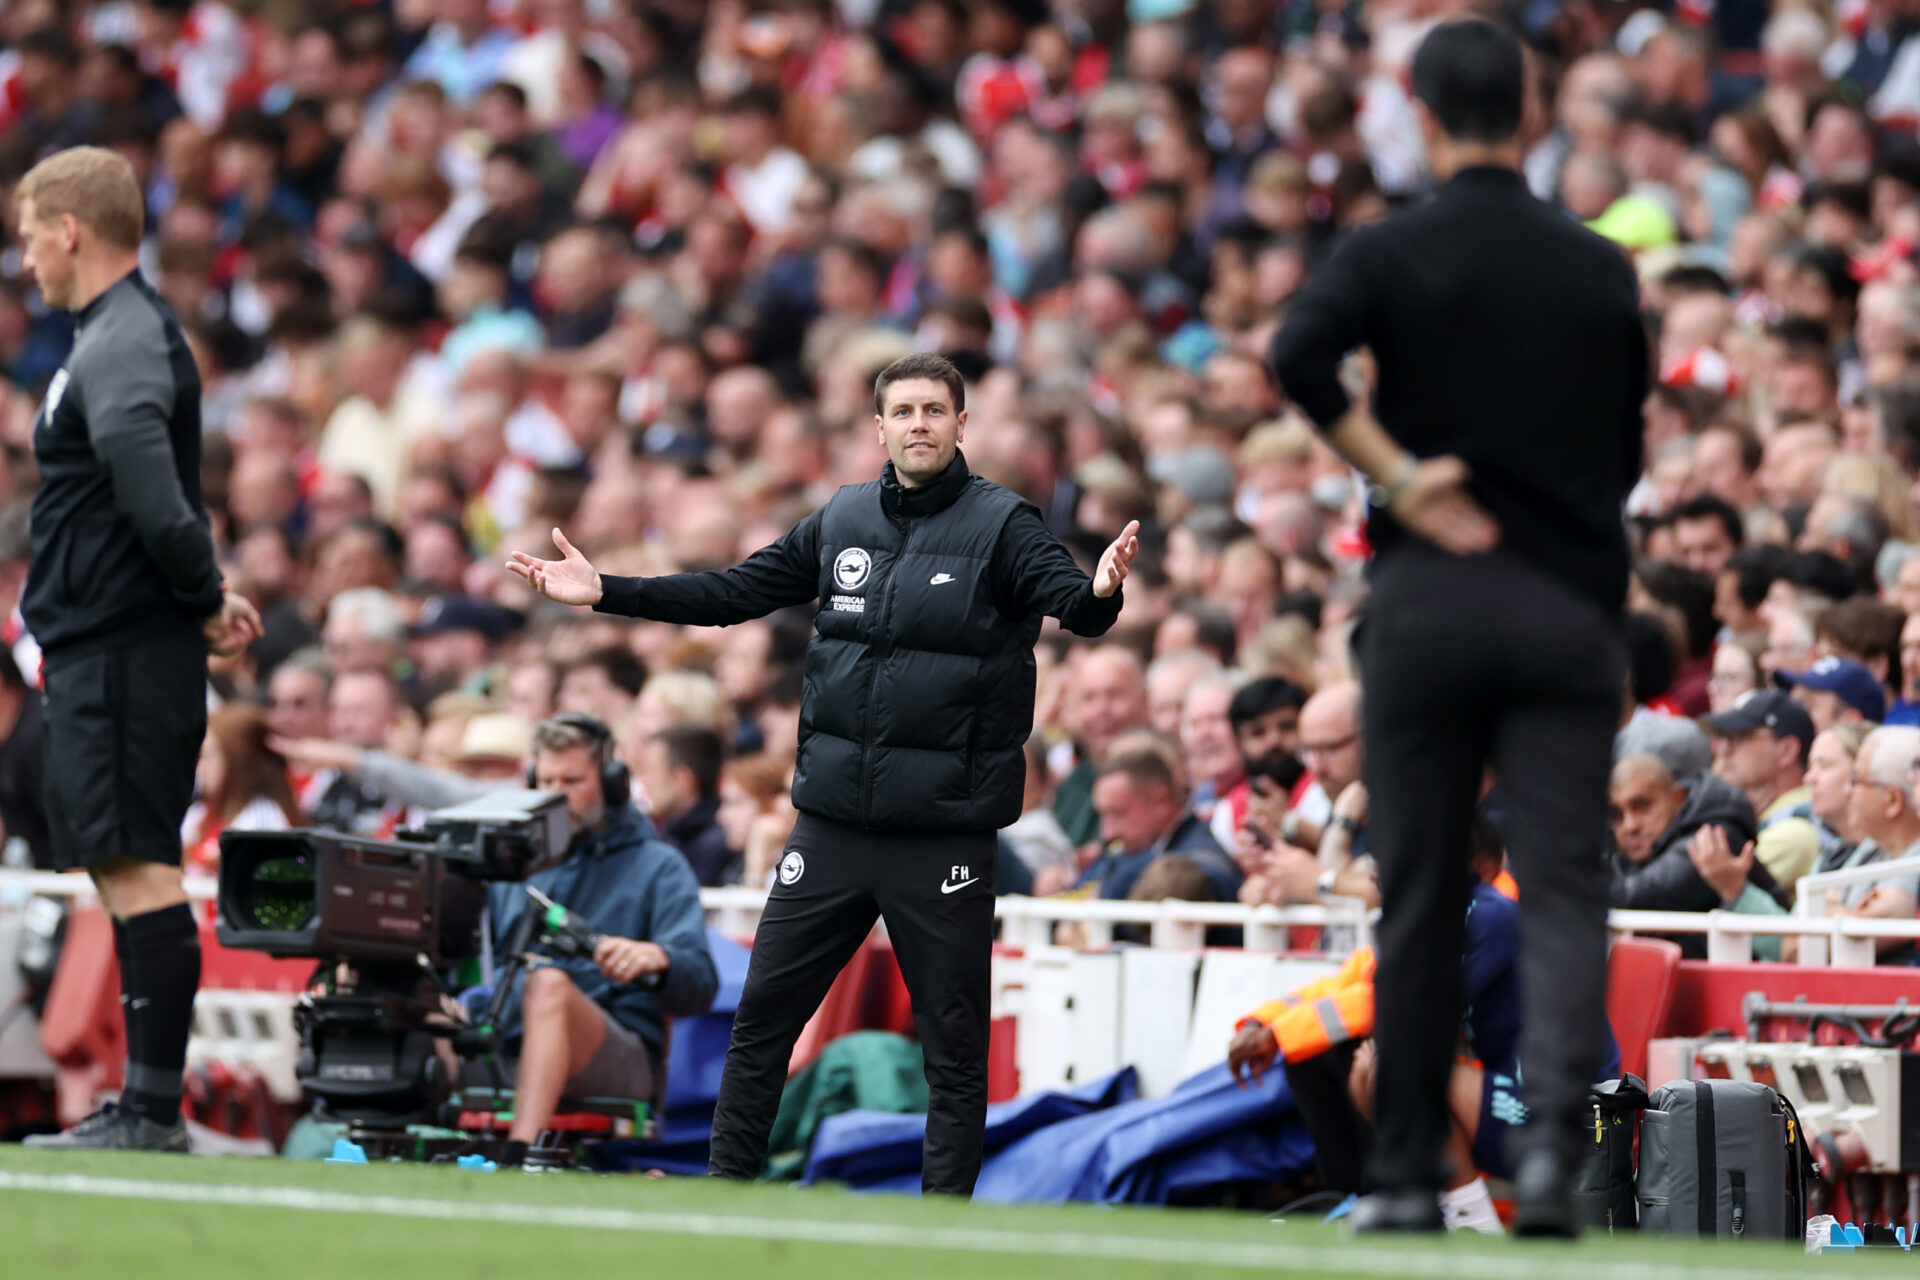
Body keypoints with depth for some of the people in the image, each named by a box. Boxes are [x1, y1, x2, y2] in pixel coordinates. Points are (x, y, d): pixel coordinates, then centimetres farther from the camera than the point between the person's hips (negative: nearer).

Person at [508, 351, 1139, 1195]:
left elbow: (1072, 602, -20)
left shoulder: (1000, 524, -6)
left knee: (954, 1043, 1)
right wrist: (605, 592, 9)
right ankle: (727, 1182, 18)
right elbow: (738, 592, 14)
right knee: (762, 1013, 7)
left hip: (945, 830, -4)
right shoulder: (842, 522, 8)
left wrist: (1100, 593, -44)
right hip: (833, 819, 4)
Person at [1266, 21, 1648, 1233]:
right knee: (1565, 888, -4)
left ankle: (1412, 1175, 12)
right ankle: (1553, 1129, -26)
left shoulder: (1394, 253, -1)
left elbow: (1299, 354, -20)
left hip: (1427, 592, -1)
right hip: (1573, 600, 1)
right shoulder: (1602, 269, 7)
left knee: (1420, 895, 8)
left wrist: (1395, 476, -12)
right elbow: (1627, 452, 12)